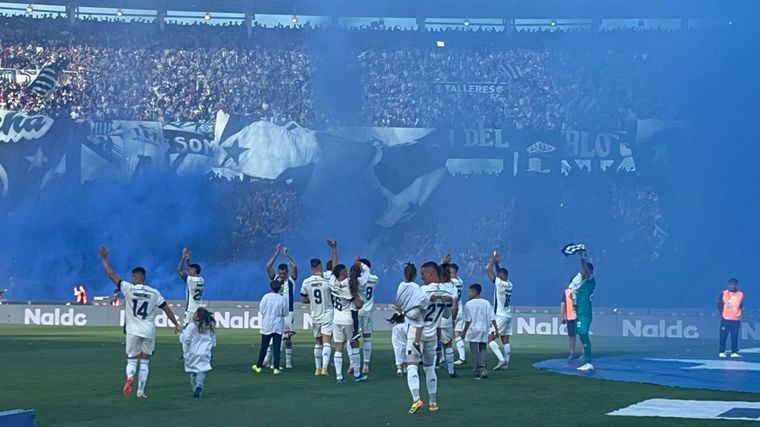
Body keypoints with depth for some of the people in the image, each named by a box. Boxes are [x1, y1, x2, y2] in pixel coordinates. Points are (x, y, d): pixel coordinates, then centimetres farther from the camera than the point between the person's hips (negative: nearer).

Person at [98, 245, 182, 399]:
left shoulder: (128, 288, -5)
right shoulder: (154, 293, 1)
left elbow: (111, 275, -3)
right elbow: (167, 309, 1)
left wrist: (103, 258, 6)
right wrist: (176, 324, 10)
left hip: (133, 331, -1)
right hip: (149, 332, 2)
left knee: (131, 360, 7)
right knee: (145, 362, 11)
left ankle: (130, 377, -25)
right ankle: (141, 391, 6)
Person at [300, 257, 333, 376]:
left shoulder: (306, 282, -3)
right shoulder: (327, 280, -13)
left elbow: (303, 299, 6)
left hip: (315, 316, 3)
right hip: (327, 315, -3)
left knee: (318, 343, 16)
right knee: (326, 342, -7)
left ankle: (318, 368, 18)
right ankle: (324, 368, -21)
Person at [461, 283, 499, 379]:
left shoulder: (469, 304, -6)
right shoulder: (486, 303, 4)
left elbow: (468, 321, -6)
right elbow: (492, 318, 0)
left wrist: (464, 332, 4)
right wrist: (496, 329, 7)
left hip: (473, 332, -3)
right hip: (484, 331, 3)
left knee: (475, 352, 2)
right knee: (483, 349, 16)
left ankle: (476, 373, 4)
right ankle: (482, 366, -7)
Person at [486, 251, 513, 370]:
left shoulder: (500, 283, -13)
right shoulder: (509, 284, 8)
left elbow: (489, 271, -8)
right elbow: (500, 272, 25)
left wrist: (494, 260, 2)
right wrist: (497, 262, 23)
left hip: (500, 316, -8)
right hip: (508, 315, 8)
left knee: (490, 339, -7)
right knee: (505, 340, 8)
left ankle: (501, 359, -19)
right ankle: (506, 363, 6)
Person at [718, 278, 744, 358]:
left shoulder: (740, 294, 2)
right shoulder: (723, 293, 0)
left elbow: (741, 306, 10)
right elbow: (720, 305, 5)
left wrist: (738, 315, 5)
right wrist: (722, 314, 1)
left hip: (736, 320, 1)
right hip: (725, 319, -1)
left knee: (735, 337, 2)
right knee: (723, 336, -1)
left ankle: (734, 352, 8)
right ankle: (721, 352, 6)